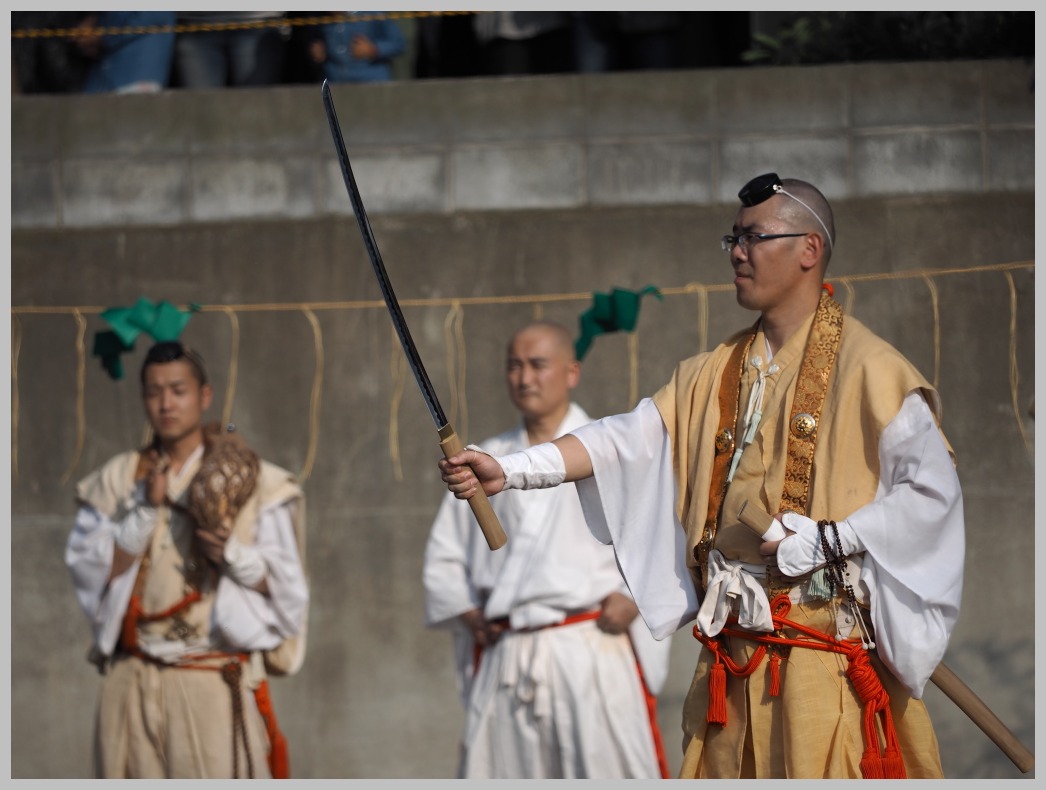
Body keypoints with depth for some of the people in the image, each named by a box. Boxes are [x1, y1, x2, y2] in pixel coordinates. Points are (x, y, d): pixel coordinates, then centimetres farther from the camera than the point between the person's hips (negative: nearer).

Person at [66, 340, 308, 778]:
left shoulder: (251, 482, 4)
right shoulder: (115, 480, 11)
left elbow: (286, 584, 3)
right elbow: (89, 572, 1)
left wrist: (232, 553, -15)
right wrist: (146, 509, -9)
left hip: (218, 683, -3)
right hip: (134, 683, 3)